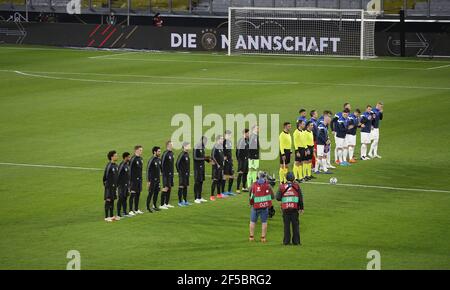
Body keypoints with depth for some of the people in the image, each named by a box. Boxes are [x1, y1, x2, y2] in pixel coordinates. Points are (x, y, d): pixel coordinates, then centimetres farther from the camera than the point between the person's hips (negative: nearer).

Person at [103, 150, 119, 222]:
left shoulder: (115, 165, 10)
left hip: (114, 186, 8)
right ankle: (106, 217, 1)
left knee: (112, 200, 12)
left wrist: (116, 185, 18)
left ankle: (111, 216, 19)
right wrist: (105, 184, -14)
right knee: (108, 200, -4)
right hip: (109, 186, -8)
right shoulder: (109, 166, -16)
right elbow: (105, 177, -14)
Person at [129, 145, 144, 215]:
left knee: (138, 194, 12)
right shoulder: (133, 159, -14)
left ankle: (136, 209, 20)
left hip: (139, 180, 8)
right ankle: (131, 210, -1)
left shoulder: (140, 159, 11)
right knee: (132, 195, -4)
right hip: (134, 180, -8)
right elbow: (130, 170, -15)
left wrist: (141, 178, 17)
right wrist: (131, 180, -18)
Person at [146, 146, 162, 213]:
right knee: (151, 193, -4)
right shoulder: (151, 160, -16)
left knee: (156, 192, 12)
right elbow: (148, 171, -16)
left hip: (158, 179, 7)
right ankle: (148, 207, 2)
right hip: (152, 180, -7)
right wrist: (148, 181, -18)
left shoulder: (159, 159, 7)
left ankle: (154, 206, 22)